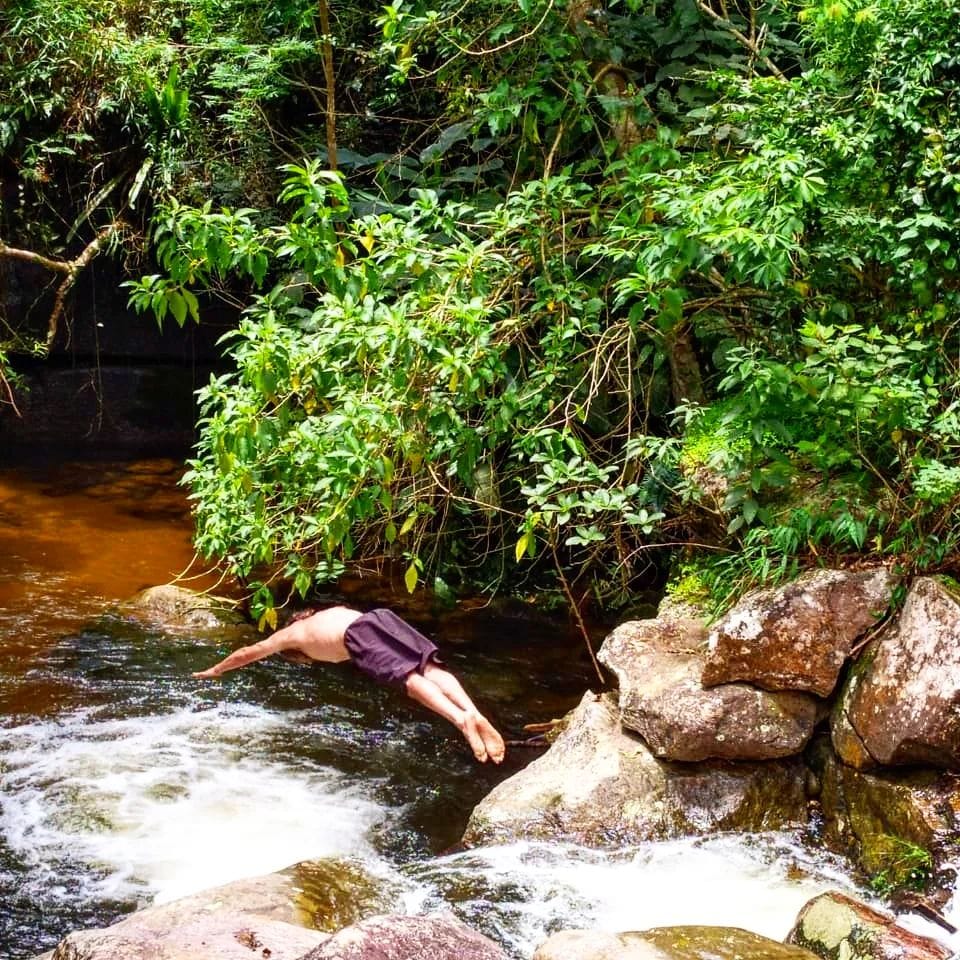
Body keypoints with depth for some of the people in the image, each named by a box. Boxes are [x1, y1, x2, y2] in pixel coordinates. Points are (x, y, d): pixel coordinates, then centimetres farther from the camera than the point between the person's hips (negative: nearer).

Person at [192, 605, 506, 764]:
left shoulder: (290, 634, 32)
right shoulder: (333, 611, 44)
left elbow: (247, 654, 46)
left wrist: (214, 671, 61)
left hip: (360, 636, -5)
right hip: (380, 616, 5)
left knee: (411, 680, -21)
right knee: (431, 669, -11)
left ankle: (461, 719, -44)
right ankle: (474, 713, -36)